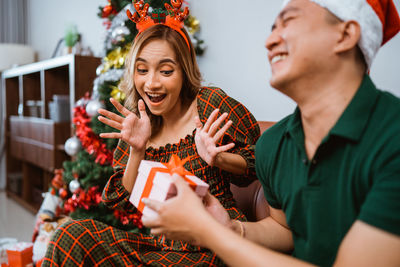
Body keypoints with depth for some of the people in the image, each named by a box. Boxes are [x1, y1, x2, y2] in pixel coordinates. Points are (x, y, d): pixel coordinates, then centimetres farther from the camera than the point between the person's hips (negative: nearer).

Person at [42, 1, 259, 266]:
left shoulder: (211, 104, -11)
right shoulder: (135, 125, 2)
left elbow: (260, 162, -2)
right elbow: (125, 203, -1)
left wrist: (218, 159, -21)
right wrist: (137, 150, -16)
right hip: (161, 244, 5)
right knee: (71, 236, -14)